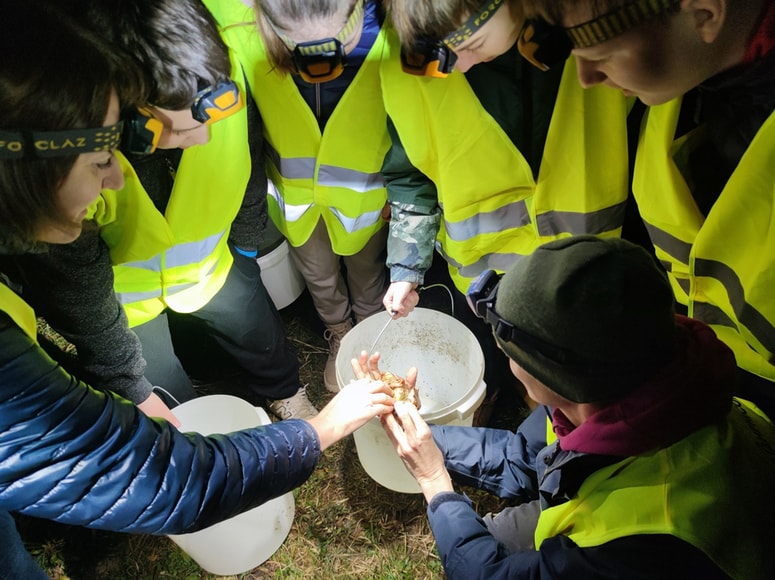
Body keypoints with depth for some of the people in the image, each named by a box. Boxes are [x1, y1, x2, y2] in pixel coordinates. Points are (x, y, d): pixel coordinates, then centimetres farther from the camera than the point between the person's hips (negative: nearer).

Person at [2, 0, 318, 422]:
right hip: (121, 294, -3)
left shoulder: (223, 79, -30)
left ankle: (287, 396, 58)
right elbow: (77, 299, -23)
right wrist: (134, 389, -11)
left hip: (209, 260, 4)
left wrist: (245, 246, 10)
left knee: (264, 340, 24)